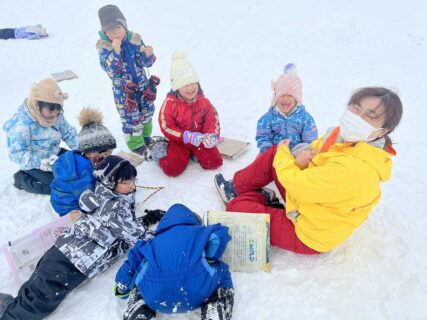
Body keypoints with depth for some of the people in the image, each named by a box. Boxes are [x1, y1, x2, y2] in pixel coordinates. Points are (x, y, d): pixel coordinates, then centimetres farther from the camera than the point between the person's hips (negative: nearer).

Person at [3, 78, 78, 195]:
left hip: (54, 154, 7)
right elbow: (17, 153, -29)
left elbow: (68, 132, -1)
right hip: (35, 164, -7)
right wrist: (41, 163, -41)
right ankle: (22, 179, 2)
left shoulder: (55, 114, -10)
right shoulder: (21, 124, -31)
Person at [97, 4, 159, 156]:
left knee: (147, 112, 19)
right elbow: (110, 69, -25)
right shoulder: (103, 45, -14)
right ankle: (136, 145, 24)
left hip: (142, 84, 4)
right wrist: (115, 50, -37)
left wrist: (148, 55, -28)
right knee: (131, 118, 4)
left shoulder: (135, 38, -8)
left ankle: (146, 137, 43)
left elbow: (147, 63, -5)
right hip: (123, 89, -3)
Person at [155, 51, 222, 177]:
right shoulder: (170, 103, -17)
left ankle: (195, 153, 20)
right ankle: (162, 153, 16)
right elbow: (167, 127, -17)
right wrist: (188, 137, -27)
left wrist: (212, 136, -26)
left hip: (200, 138, 3)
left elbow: (212, 121, -3)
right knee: (172, 169, -18)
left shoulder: (204, 101, -6)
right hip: (179, 140, -3)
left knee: (214, 162, -8)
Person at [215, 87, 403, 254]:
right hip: (307, 203, 9)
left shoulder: (352, 170, -37)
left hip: (307, 236, -9)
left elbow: (298, 184, -30)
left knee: (237, 206, -7)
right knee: (273, 153, 5)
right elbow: (314, 148, 8)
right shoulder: (345, 136, -9)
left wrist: (283, 155, -11)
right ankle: (237, 187, 20)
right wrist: (303, 156, -17)